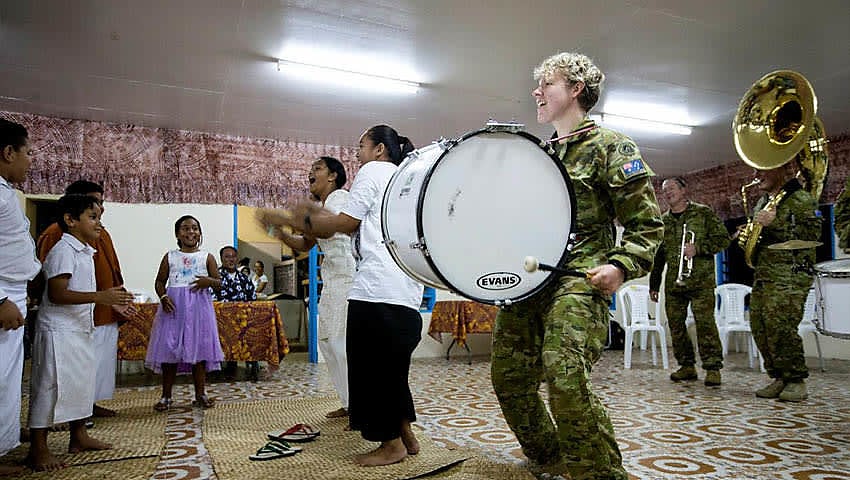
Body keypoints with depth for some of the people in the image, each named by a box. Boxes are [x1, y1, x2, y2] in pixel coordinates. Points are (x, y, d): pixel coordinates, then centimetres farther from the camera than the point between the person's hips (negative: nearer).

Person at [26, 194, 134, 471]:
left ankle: (79, 436, 27)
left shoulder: (85, 252, 13)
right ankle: (38, 448, 8)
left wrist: (112, 300, 18)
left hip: (80, 329, 10)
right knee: (51, 386, -3)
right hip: (58, 330, -10)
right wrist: (99, 296, -30)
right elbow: (57, 294, -24)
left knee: (83, 382, 15)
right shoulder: (63, 251, -16)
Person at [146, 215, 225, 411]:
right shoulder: (170, 257, 8)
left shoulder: (206, 257, 6)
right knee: (169, 350, 3)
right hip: (174, 307, 1)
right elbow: (160, 281, 11)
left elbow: (219, 282, 6)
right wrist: (163, 297, -8)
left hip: (199, 307, -1)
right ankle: (166, 396, 15)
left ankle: (200, 394, 13)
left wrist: (209, 281, -16)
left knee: (199, 349, 3)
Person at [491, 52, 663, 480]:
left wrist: (620, 267, -18)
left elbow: (647, 224, -3)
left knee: (565, 377, -22)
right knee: (509, 378, 6)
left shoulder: (610, 146, 2)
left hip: (578, 278, -7)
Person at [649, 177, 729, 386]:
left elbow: (723, 238, 1)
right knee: (675, 324, 5)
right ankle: (686, 366, 16)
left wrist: (698, 248, -15)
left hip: (701, 280, -5)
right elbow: (658, 254, 18)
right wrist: (654, 284, 16)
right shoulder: (663, 220, 16)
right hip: (673, 281, 5)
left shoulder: (703, 213, 4)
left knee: (705, 322, -9)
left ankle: (713, 368, -1)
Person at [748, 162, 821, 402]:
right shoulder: (761, 202, 22)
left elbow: (813, 234, -12)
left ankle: (796, 380, -2)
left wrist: (775, 223, -19)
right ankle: (780, 378, 13)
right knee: (759, 328, 2)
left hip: (790, 275, -8)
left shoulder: (801, 199, -1)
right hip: (761, 273, 8)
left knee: (780, 327, -17)